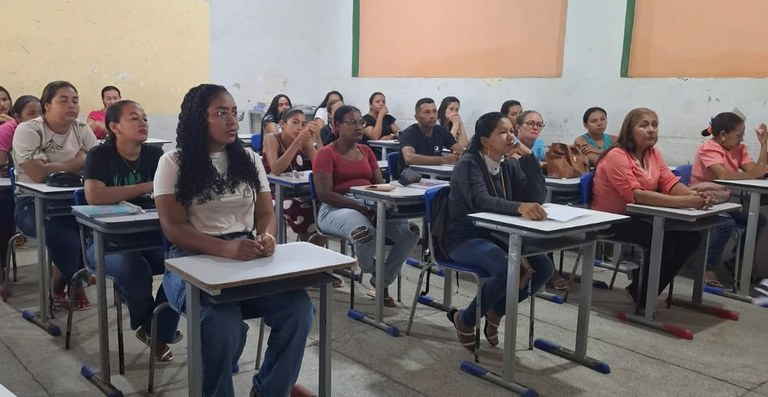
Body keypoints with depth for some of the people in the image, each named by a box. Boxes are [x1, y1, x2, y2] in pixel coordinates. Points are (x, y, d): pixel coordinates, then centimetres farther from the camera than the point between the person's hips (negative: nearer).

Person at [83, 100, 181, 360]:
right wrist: (147, 187, -23)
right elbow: (94, 196, -24)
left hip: (149, 234, 4)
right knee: (134, 270, -35)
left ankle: (159, 332, -6)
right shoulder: (100, 155, -7)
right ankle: (148, 324, -1)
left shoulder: (155, 155, 6)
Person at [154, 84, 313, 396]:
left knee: (299, 308, -22)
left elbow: (266, 213, 10)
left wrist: (266, 237, -17)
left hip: (249, 259, 4)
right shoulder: (173, 163, 1)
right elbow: (173, 229, -8)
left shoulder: (249, 159, 13)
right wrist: (225, 248, -26)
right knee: (224, 323, -33)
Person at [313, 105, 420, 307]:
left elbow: (379, 184, 15)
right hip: (336, 209, -6)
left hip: (371, 207, 6)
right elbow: (324, 194, -11)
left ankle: (382, 281, 0)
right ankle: (373, 272, -3)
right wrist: (358, 206, -22)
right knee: (366, 232, -39)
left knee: (411, 231, -18)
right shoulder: (326, 154, -1)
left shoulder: (366, 151, 18)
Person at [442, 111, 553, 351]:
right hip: (464, 238, -7)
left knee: (543, 267, -12)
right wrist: (519, 207, -52)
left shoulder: (509, 166, 5)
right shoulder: (468, 164, -16)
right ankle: (465, 319, -5)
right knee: (508, 270, -31)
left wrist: (528, 157, -14)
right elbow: (481, 202, -34)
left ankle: (496, 310, 13)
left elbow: (537, 197, -5)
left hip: (497, 236, 7)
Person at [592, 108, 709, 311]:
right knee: (664, 242, -25)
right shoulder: (617, 156, -18)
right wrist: (684, 202, -34)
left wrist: (695, 195, -25)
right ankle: (639, 296, 0)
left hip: (638, 217, 8)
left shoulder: (653, 153, 7)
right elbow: (635, 195, -28)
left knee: (690, 238, -5)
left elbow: (670, 183, -2)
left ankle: (642, 291, 7)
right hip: (611, 220, -8)